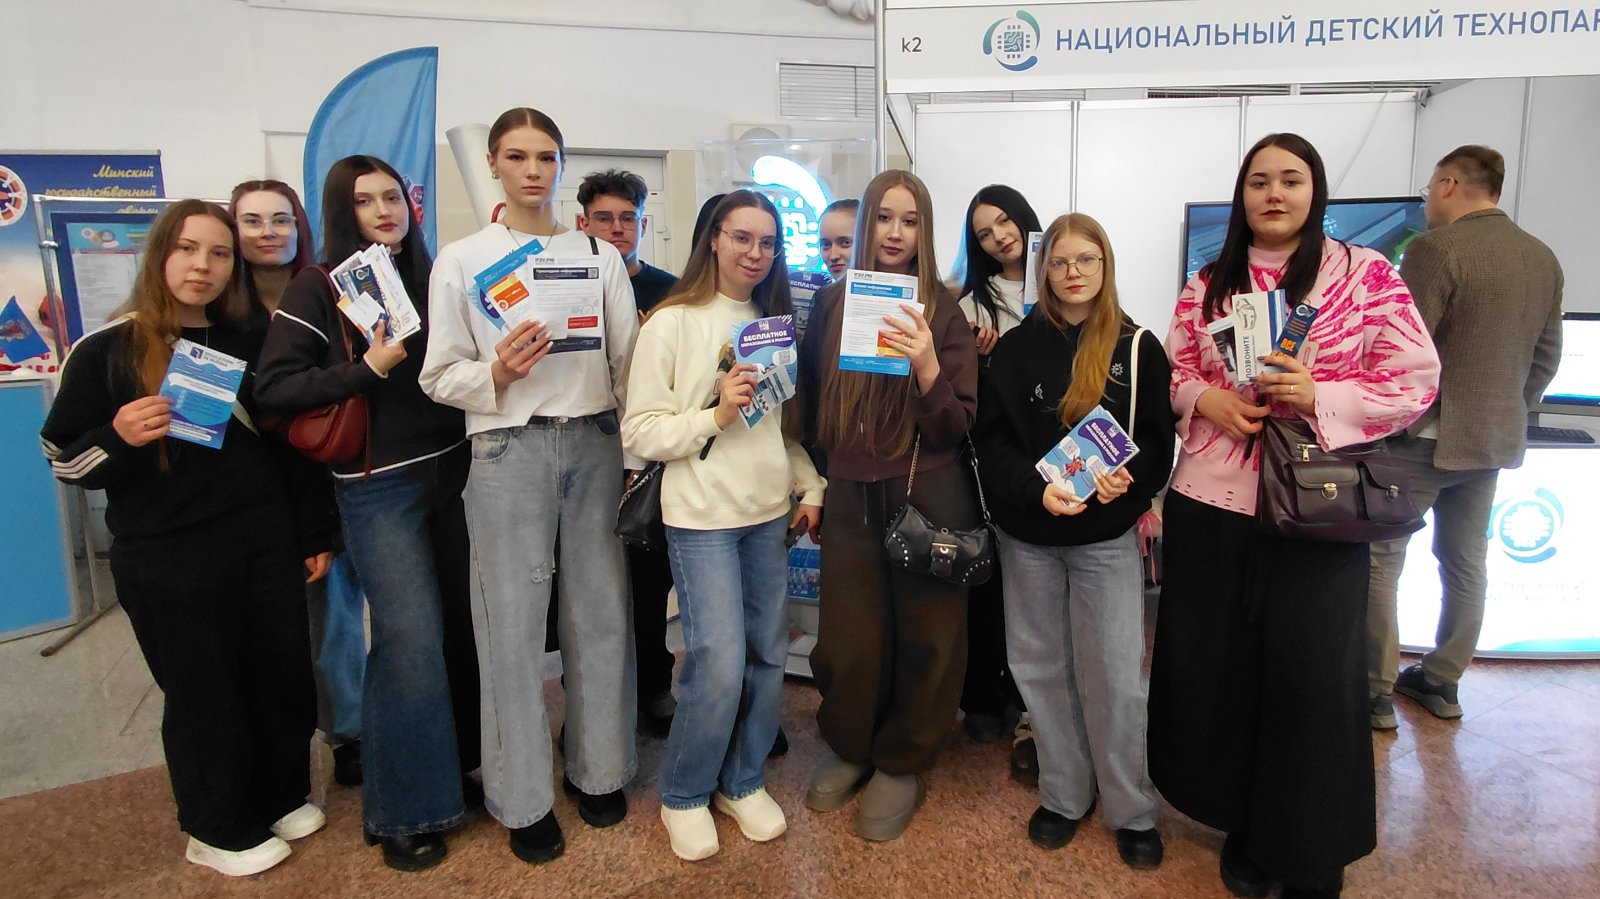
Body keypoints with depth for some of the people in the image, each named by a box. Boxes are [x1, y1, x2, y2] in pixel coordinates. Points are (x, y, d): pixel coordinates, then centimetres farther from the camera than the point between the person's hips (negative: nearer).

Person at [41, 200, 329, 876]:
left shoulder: (251, 338, 7)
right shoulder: (107, 350, -4)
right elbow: (63, 460, -1)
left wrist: (314, 533, 12)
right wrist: (119, 437, -23)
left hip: (265, 544, 4)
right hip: (168, 564, -3)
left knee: (283, 678, 12)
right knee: (202, 694, 9)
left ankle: (282, 797, 37)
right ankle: (219, 831, 31)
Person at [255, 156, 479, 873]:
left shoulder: (433, 277, 10)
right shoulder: (319, 288, -4)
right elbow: (274, 387, -11)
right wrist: (368, 368, -19)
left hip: (449, 471, 5)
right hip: (378, 486, -5)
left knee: (458, 625, 10)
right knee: (410, 638, -5)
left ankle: (458, 767, 30)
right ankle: (404, 812, 12)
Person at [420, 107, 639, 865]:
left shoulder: (601, 256, 9)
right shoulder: (460, 260, 3)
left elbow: (627, 363, 8)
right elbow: (440, 377, 2)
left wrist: (635, 456, 5)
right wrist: (498, 373, -17)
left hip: (594, 443, 2)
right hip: (507, 450, -2)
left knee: (599, 610, 8)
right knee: (513, 621, 3)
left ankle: (597, 768, 27)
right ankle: (523, 796, 20)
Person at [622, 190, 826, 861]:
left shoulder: (775, 325, 12)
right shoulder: (672, 323, -6)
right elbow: (639, 432, -10)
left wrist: (811, 487, 9)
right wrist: (715, 414, -20)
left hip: (768, 514, 6)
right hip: (702, 518, -6)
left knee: (769, 656, 10)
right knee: (719, 666, -7)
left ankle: (743, 781, 31)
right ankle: (684, 796, 18)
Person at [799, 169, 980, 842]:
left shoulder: (942, 311, -4)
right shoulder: (831, 303, 4)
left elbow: (956, 428, -8)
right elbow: (813, 401, 15)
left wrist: (927, 367, -23)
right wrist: (821, 472, 9)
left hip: (927, 496, -2)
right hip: (850, 495, 2)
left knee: (922, 636, 8)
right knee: (848, 636, 9)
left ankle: (903, 762, 30)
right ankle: (850, 747, 35)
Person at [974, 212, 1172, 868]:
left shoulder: (1137, 347, 0)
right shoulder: (1015, 348, 3)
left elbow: (1157, 441, -1)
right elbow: (990, 440, -3)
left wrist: (1124, 479, -21)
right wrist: (1037, 490, -19)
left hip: (1106, 536, -1)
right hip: (1027, 535, 2)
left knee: (1115, 674, 0)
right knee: (1042, 667, 10)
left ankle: (1132, 811, 19)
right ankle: (1064, 795, 27)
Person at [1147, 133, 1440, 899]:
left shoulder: (1367, 275, -1)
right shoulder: (1206, 284, 9)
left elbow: (1416, 382, -4)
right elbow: (1172, 374, 14)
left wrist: (1318, 397, -18)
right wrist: (1205, 398, -8)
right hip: (1209, 502, 3)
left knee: (1310, 673, 2)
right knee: (1216, 663, 9)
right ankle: (1243, 824, 32)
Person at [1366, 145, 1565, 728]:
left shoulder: (1436, 248, -16)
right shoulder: (1543, 258, 9)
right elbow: (1546, 357, 14)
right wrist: (1508, 413, 21)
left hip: (1424, 438, -8)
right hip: (1495, 438, 8)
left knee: (1381, 560, 1)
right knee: (1466, 563, 16)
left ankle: (1376, 693, 6)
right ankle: (1443, 682, 28)